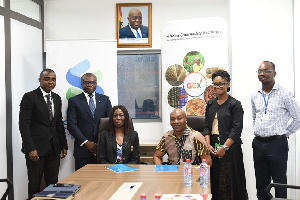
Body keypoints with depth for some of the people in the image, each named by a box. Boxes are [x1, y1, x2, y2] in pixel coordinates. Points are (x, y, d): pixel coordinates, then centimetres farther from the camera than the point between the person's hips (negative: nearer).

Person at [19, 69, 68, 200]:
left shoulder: (57, 98, 13)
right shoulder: (29, 97, -5)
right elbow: (24, 124, -10)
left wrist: (63, 146, 12)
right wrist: (30, 148, -16)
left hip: (54, 149, 5)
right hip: (36, 149, -5)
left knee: (53, 184, 7)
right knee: (34, 185, 4)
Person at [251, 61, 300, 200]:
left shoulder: (284, 95, -6)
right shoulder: (255, 96, 10)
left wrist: (285, 133, 0)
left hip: (277, 144, -5)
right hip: (258, 144, 5)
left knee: (279, 183, 2)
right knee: (261, 183, 12)